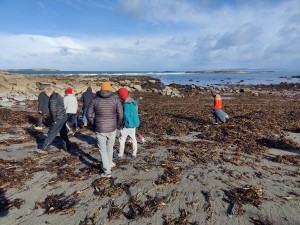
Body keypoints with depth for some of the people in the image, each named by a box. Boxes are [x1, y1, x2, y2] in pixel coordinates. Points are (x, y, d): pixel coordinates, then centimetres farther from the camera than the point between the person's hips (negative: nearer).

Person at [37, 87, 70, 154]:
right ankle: (66, 148, 28)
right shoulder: (59, 96, 12)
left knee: (51, 134, -1)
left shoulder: (52, 99, -17)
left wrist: (54, 119, -9)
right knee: (63, 133, 18)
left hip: (58, 119, -9)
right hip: (64, 117, 9)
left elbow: (53, 110, -21)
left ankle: (45, 149, 7)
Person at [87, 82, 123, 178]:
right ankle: (109, 163, 44)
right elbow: (121, 115, -9)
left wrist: (94, 124, 13)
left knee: (103, 150, 12)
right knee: (110, 147, 25)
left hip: (100, 130, -1)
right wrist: (118, 126, 7)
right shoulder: (116, 99, -6)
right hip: (112, 129, 1)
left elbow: (89, 115, -3)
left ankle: (107, 171, 11)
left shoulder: (95, 100, -4)